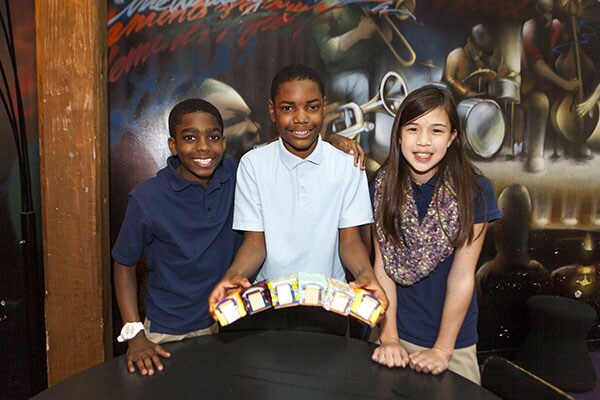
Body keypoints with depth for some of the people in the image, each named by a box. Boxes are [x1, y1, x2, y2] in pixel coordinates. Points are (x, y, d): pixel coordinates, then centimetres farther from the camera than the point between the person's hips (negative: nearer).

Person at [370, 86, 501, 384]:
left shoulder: (475, 191, -15)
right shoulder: (384, 184, -8)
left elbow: (462, 276, -14)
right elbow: (383, 265, -9)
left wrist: (443, 350, -12)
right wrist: (389, 336, -10)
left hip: (453, 341, -2)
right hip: (397, 333, 2)